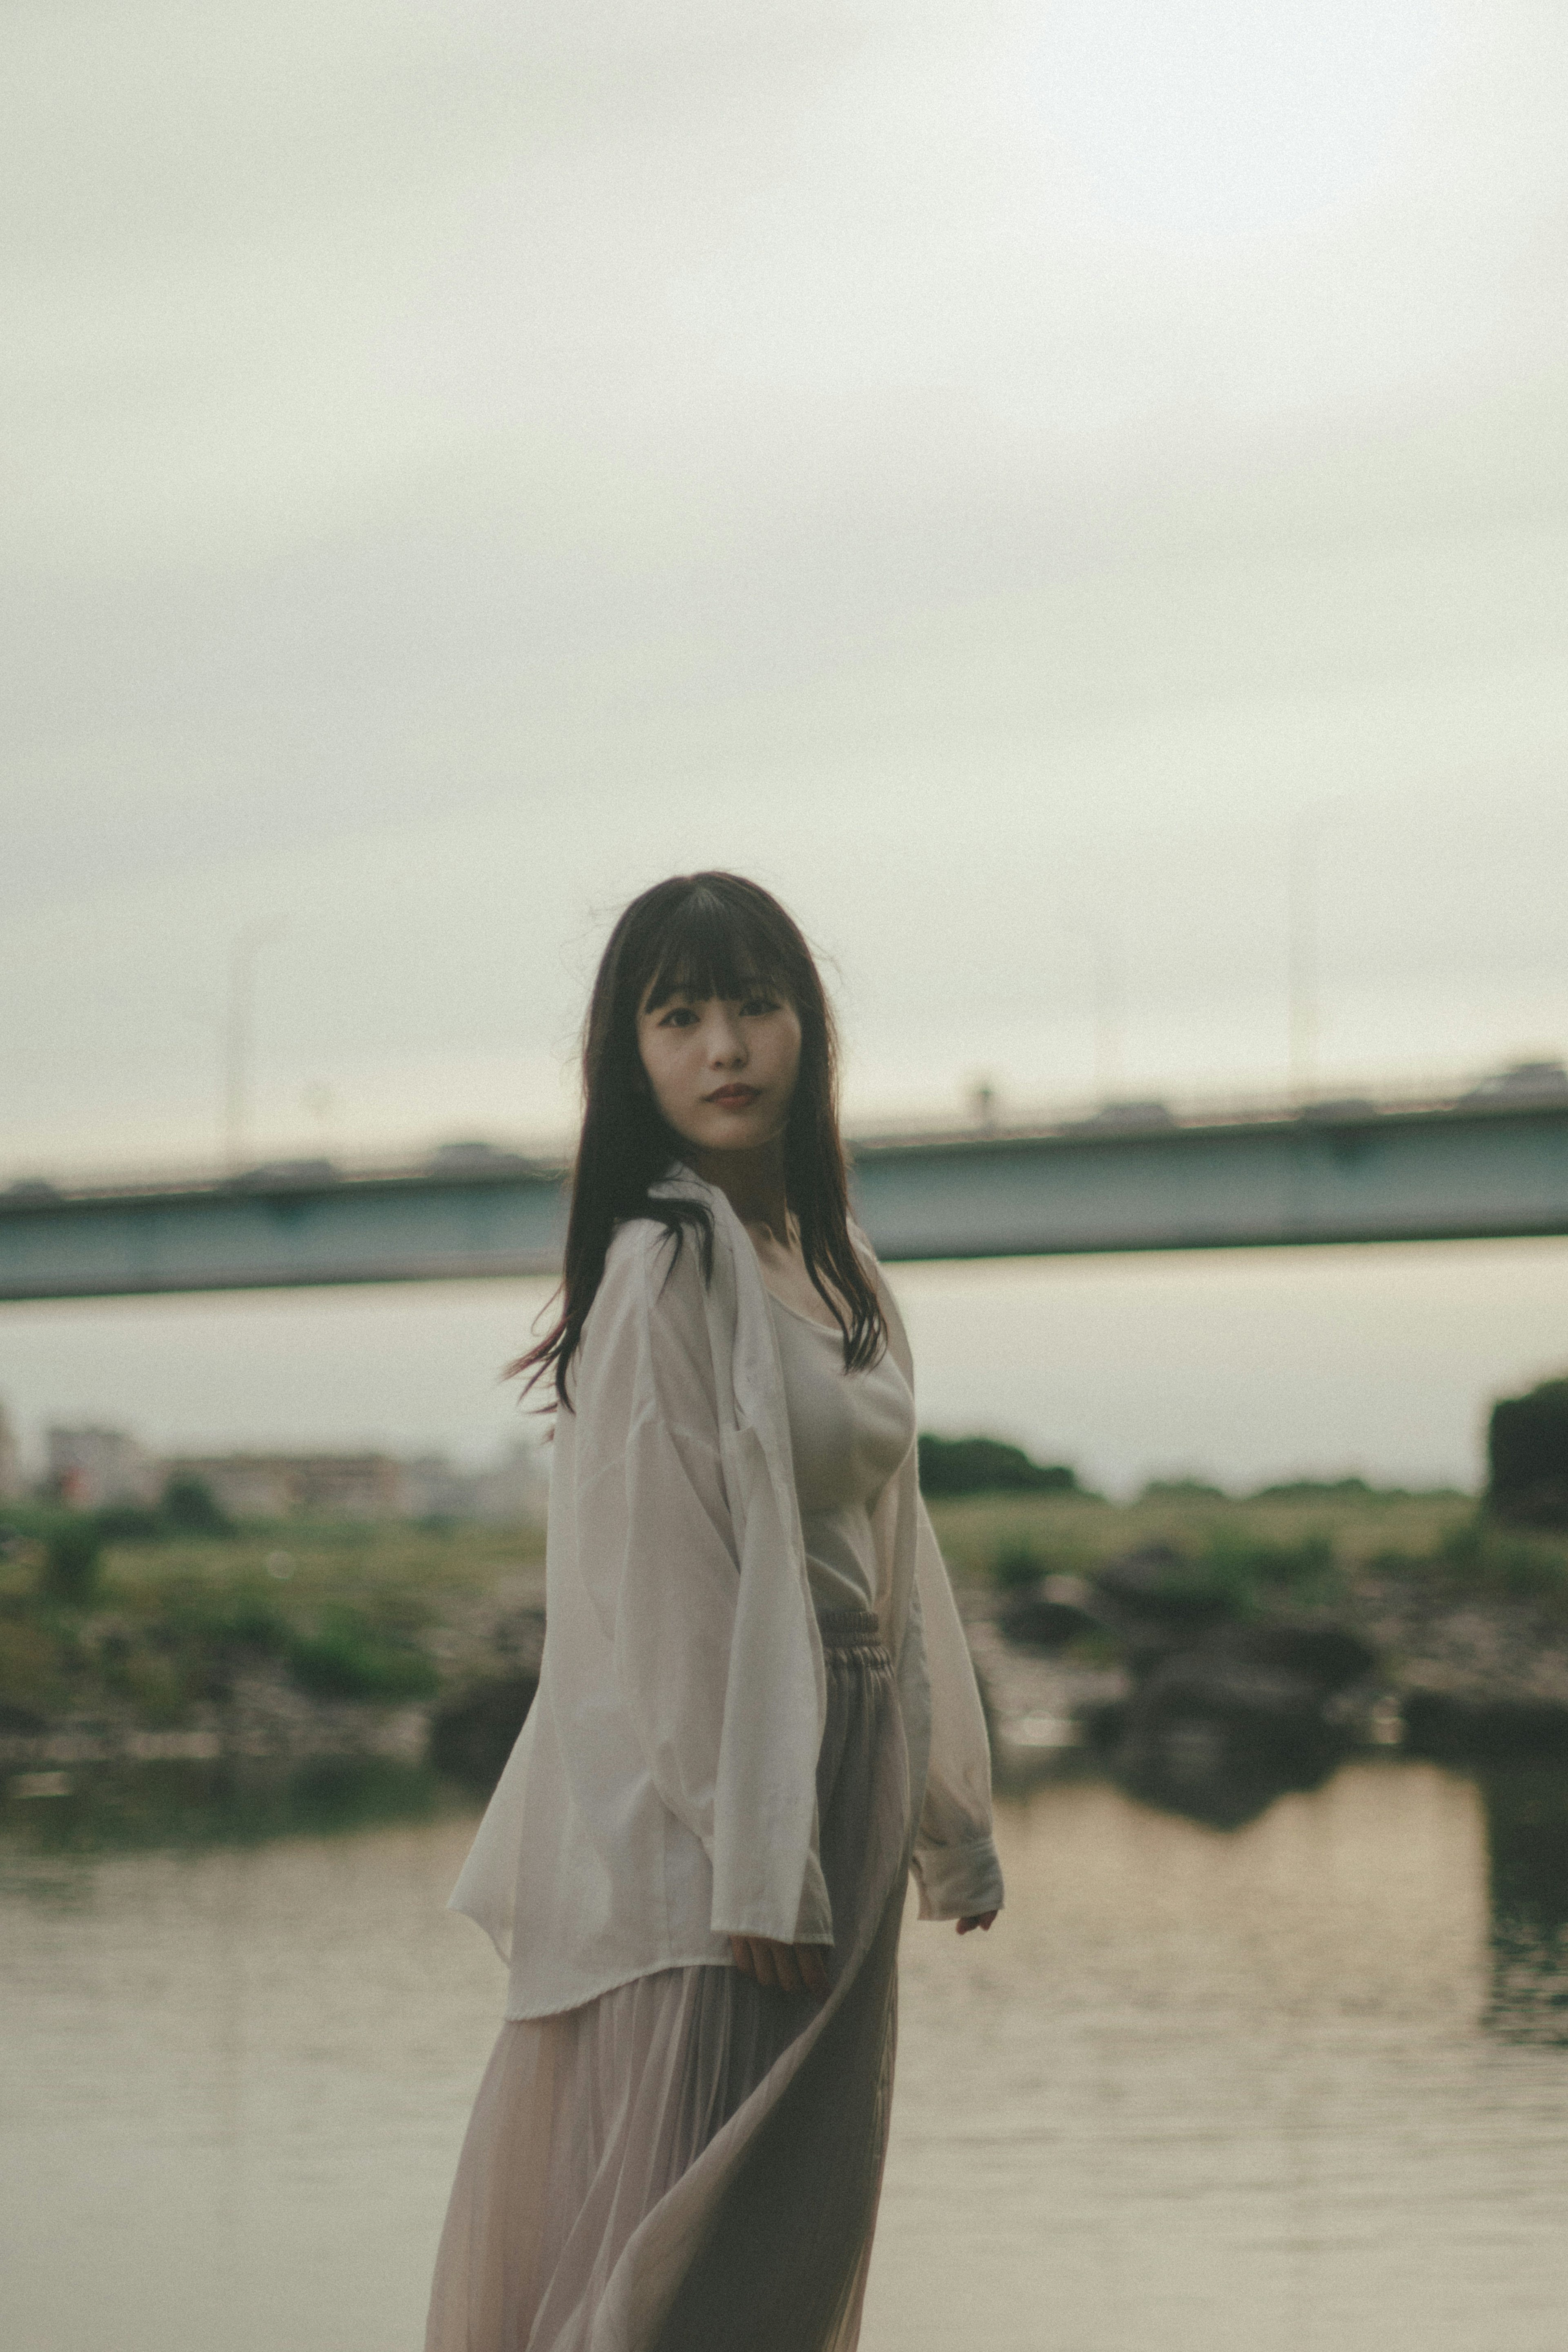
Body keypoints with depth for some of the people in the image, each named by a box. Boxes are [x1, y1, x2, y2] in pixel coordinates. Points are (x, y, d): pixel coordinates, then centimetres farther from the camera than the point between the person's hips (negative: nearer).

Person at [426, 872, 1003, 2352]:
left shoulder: (834, 1267, 11)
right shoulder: (665, 1267, -15)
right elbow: (666, 1586, -19)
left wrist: (947, 1815, 16)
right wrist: (753, 1865, -22)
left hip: (844, 1774, 9)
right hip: (713, 1800, -8)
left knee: (804, 2219, 14)